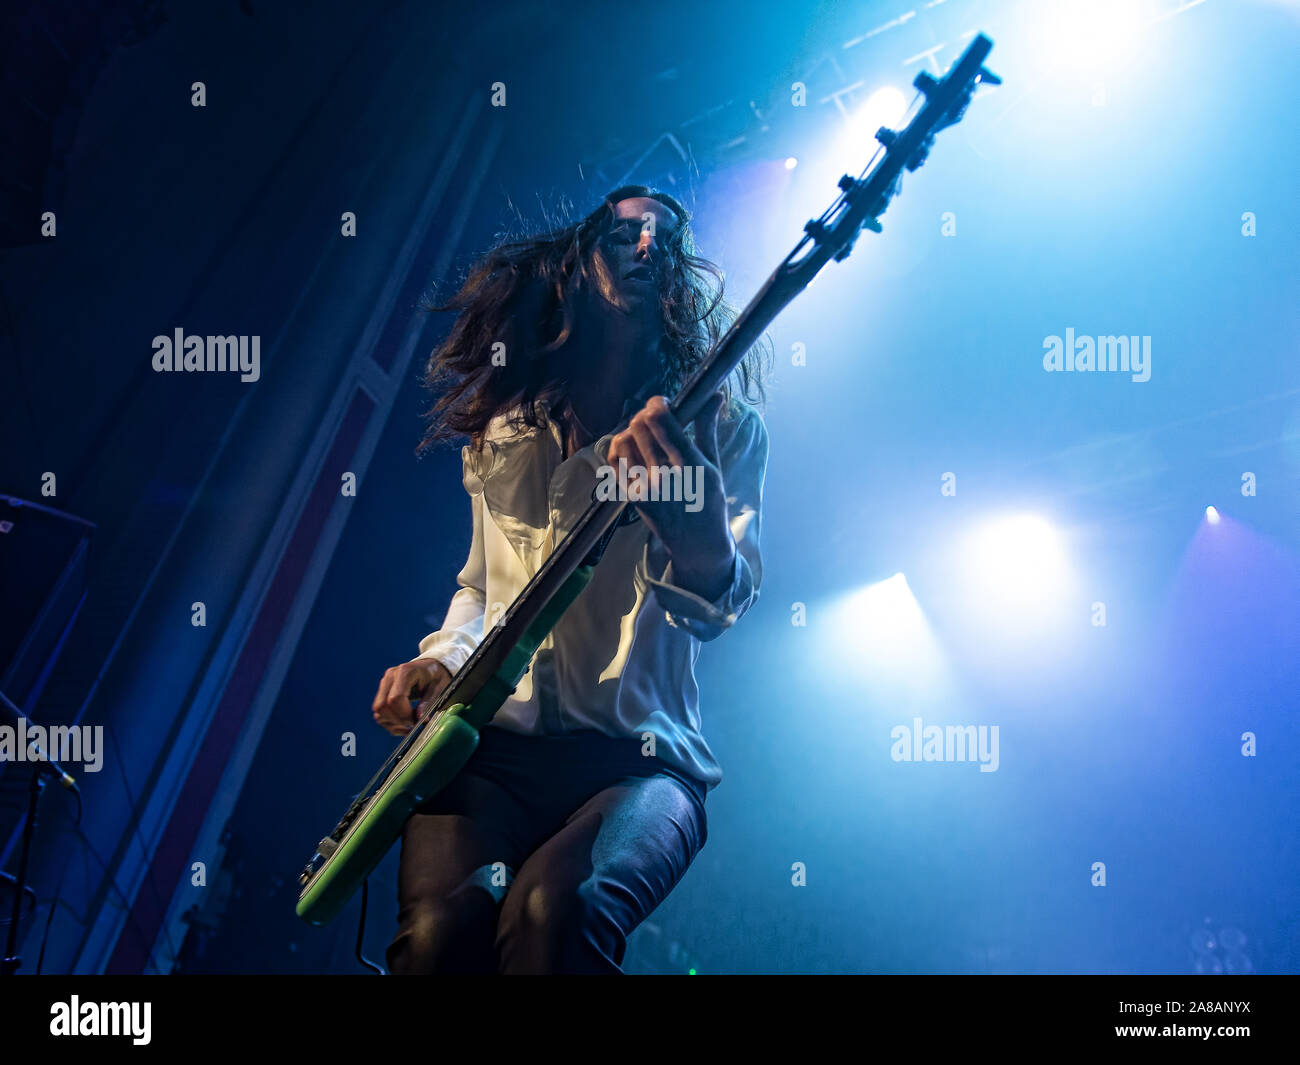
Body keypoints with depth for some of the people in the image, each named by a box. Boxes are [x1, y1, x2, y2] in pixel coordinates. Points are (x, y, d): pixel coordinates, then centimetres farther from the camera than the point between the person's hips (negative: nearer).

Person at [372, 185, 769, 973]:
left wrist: (696, 525, -33)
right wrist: (438, 663, 7)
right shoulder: (504, 429, 16)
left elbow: (722, 604, -10)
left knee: (555, 910, -35)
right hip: (493, 745, 3)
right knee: (439, 929, -29)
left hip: (639, 758, -2)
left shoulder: (720, 424, 5)